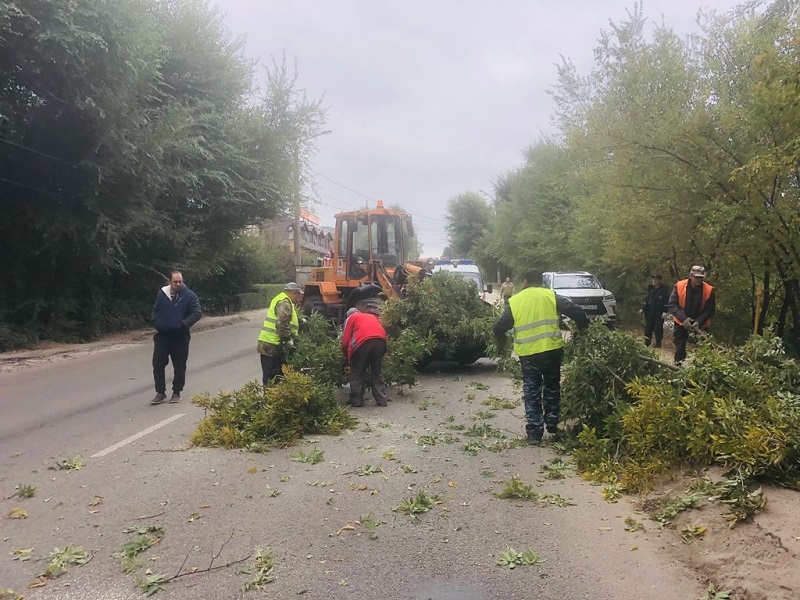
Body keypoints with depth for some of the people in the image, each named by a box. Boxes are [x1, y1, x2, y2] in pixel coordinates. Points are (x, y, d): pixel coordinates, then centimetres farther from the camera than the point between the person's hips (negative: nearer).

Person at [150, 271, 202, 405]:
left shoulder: (189, 295, -7)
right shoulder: (161, 293, 5)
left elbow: (197, 313, -10)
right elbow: (155, 310, 18)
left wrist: (184, 324, -21)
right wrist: (155, 322, 0)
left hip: (180, 337, -3)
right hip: (162, 335, 3)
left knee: (179, 366, 5)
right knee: (157, 364, 2)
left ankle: (176, 393, 19)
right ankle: (160, 392, 13)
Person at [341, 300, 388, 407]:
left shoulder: (351, 317, 23)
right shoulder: (374, 317, 36)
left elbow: (345, 341, 15)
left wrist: (348, 355, 29)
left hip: (362, 342, -4)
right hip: (380, 341, 4)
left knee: (357, 374, 12)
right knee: (377, 373, 18)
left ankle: (356, 400, 15)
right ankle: (381, 400, 17)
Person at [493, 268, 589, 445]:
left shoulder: (514, 301, 1)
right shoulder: (551, 296, 1)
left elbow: (500, 328, 2)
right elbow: (575, 311, -3)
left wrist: (501, 338, 23)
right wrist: (583, 326, 14)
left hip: (528, 354, -1)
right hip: (552, 351, 1)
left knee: (532, 394, 8)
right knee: (552, 388, 22)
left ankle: (534, 433, 6)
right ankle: (552, 422, 25)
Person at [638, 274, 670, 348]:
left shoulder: (664, 290, -6)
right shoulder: (650, 289, 12)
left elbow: (667, 301, -12)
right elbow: (646, 299, 17)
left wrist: (665, 311, -20)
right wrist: (642, 309, 11)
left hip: (659, 313, -5)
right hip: (650, 312, 6)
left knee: (658, 329, 0)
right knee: (648, 328, 7)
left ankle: (658, 344, 8)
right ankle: (647, 342, 17)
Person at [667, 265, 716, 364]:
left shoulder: (709, 290, -14)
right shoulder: (679, 286, -13)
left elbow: (710, 310, -9)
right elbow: (671, 305, -13)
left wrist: (698, 322, -24)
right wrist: (683, 318, -25)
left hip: (701, 325, 0)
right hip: (681, 323, 0)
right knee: (680, 349, 3)